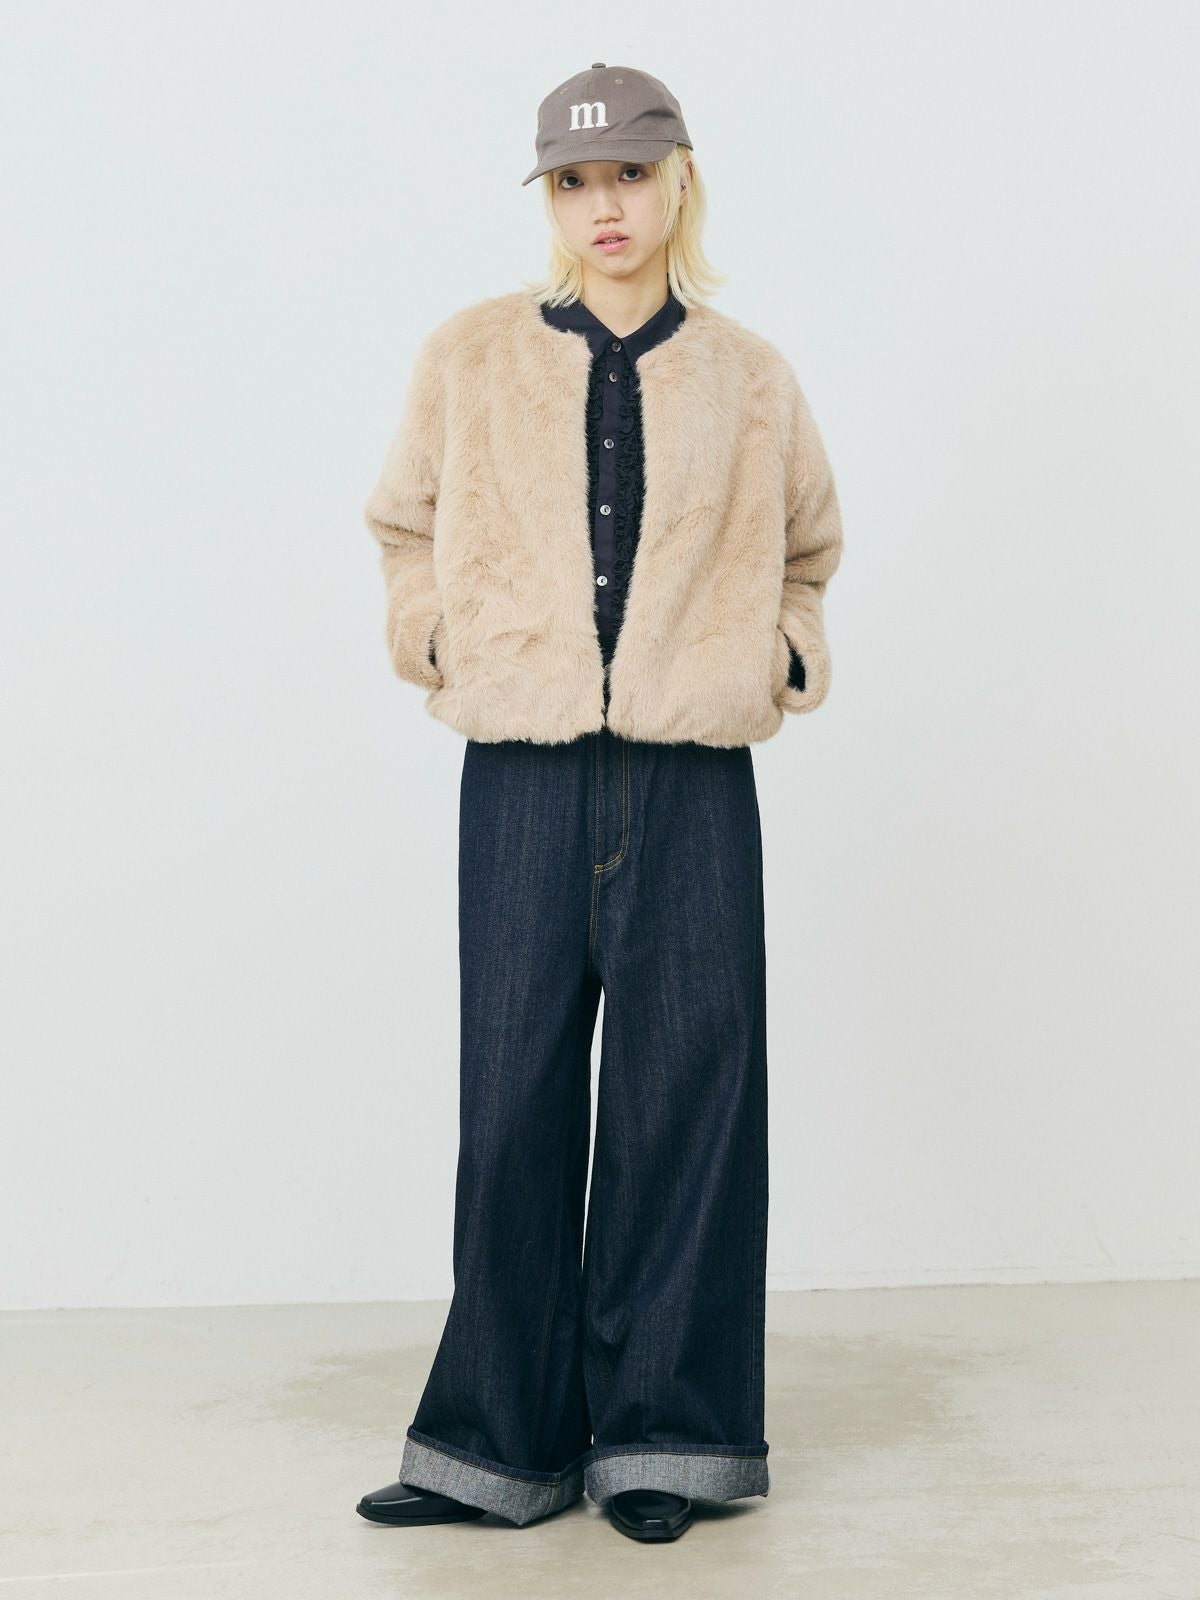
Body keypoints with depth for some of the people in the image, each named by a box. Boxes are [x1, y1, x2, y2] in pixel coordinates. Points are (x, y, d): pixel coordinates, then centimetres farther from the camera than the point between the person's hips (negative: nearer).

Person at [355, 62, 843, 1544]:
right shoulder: (470, 357, 6)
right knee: (516, 1095, 2)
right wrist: (434, 636, 8)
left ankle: (657, 1434, 14)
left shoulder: (748, 377, 9)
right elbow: (406, 526, 21)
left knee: (685, 1087, 1)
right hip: (523, 769, 0)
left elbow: (806, 547, 25)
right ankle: (504, 1436, 14)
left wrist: (781, 657, 11)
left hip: (693, 777, 1)